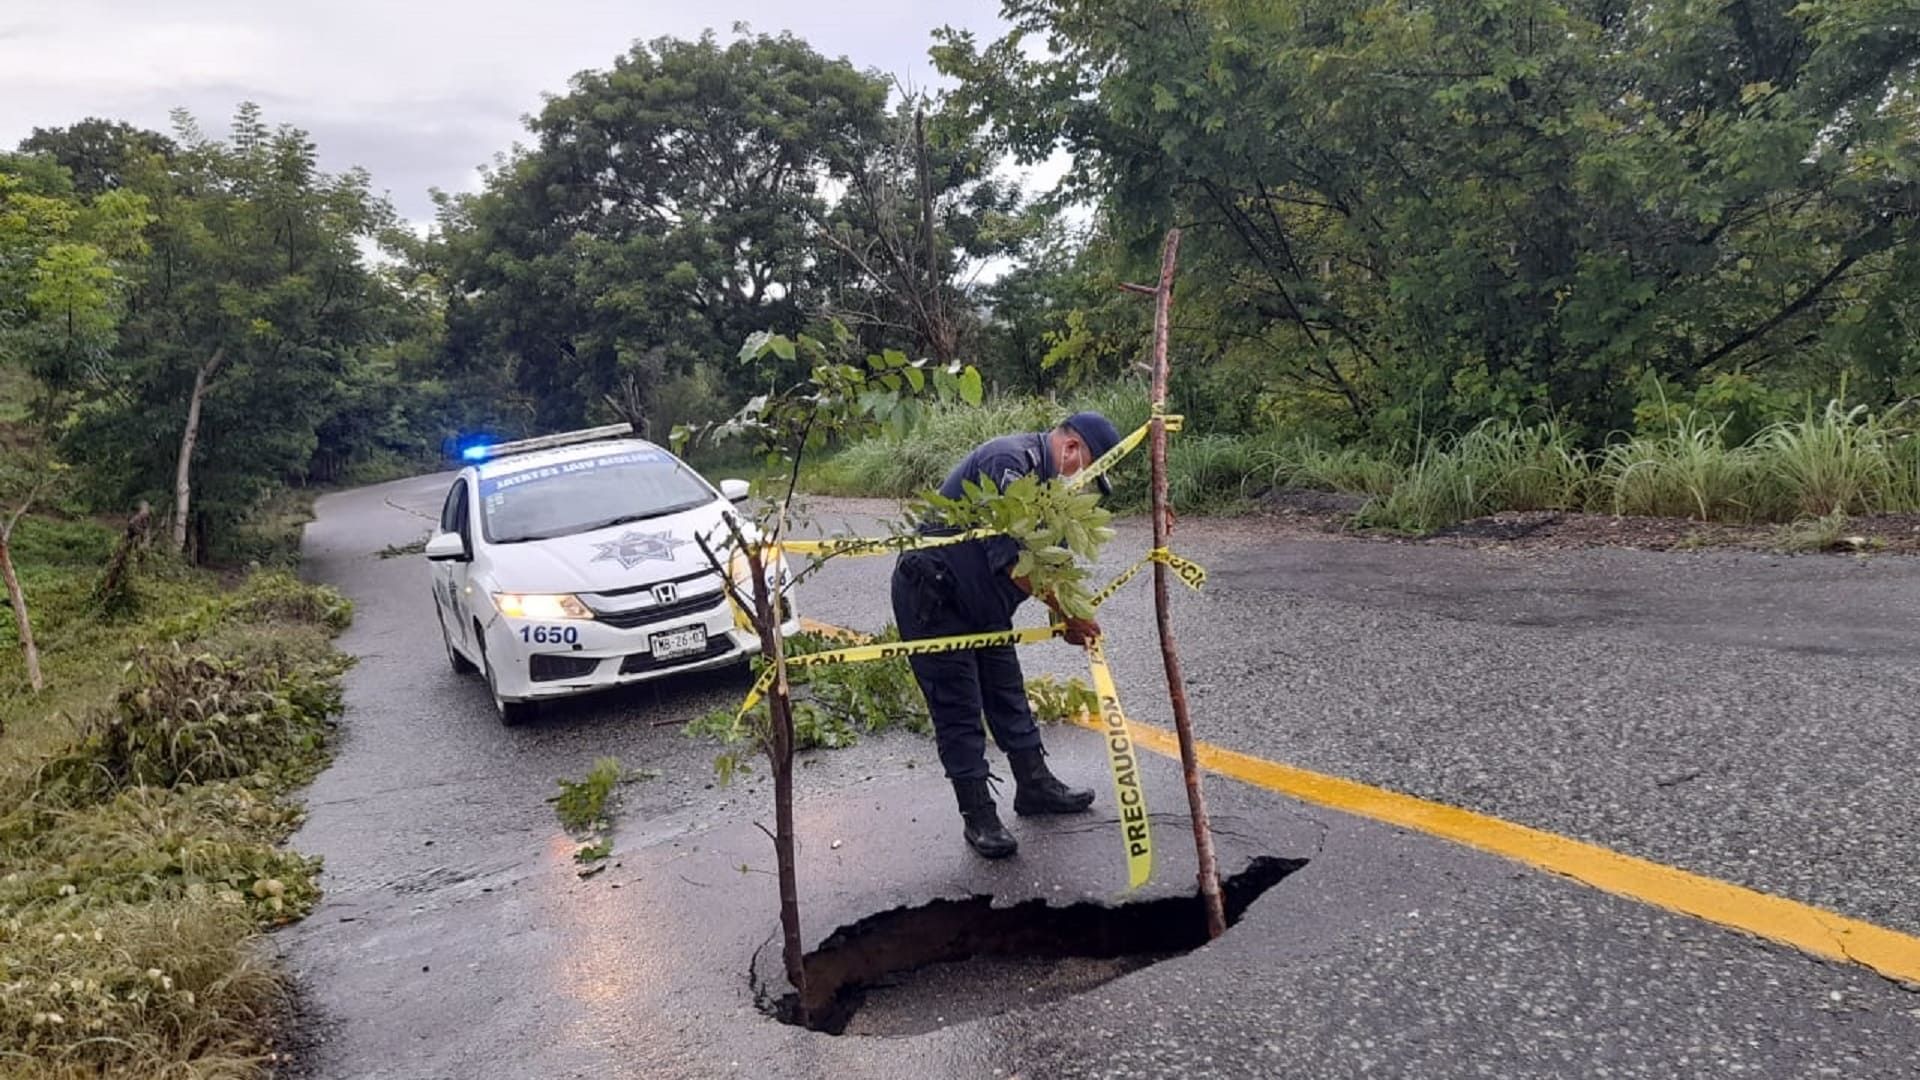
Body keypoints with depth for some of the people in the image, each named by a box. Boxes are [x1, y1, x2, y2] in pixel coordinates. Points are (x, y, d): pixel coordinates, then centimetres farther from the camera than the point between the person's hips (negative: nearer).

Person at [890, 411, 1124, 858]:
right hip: (930, 598, -10)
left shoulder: (1048, 480, 8)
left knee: (1008, 694, 17)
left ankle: (1035, 786, 31)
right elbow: (1010, 557, -30)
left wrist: (1069, 616, -9)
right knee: (959, 708, -4)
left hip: (981, 602, 10)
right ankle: (978, 817, 5)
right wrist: (1065, 609, -23)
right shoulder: (1008, 460, -25)